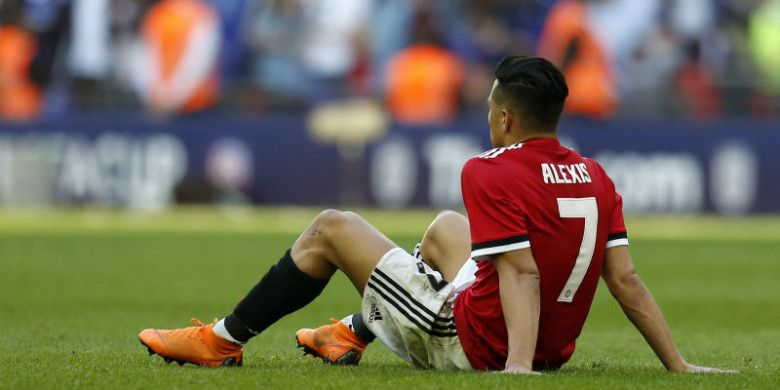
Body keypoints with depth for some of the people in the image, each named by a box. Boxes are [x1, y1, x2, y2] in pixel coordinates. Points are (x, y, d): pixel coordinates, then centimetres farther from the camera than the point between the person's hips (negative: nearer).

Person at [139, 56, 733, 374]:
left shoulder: (491, 174, -19)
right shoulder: (595, 178, 0)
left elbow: (523, 274, -29)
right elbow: (625, 278, -4)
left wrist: (517, 364, -37)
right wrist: (678, 365, -2)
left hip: (475, 345, -7)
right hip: (554, 347, 7)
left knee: (331, 229, 7)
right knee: (446, 226, 32)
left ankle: (225, 340, 18)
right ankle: (354, 334, 45)